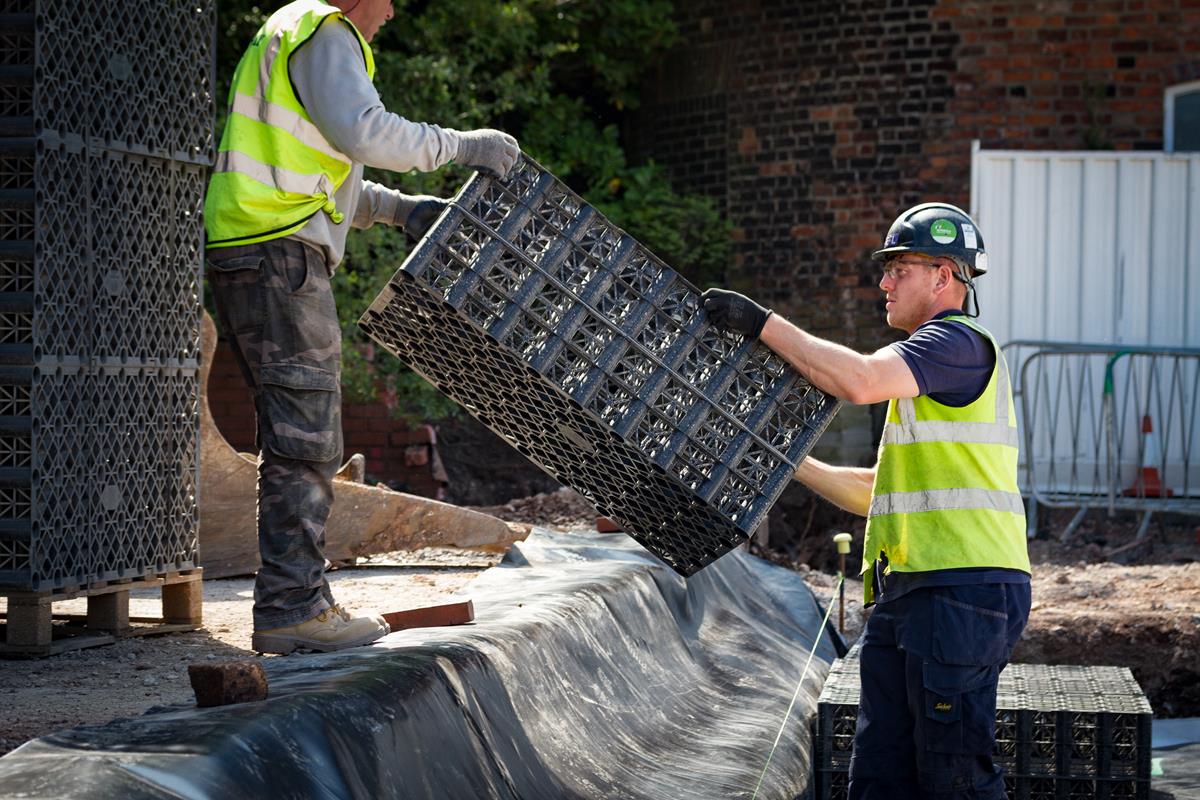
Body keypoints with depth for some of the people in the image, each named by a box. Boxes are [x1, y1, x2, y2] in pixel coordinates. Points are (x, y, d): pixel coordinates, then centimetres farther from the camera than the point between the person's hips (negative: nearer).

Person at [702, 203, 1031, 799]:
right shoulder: (927, 365, 27)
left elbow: (859, 380, -24)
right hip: (904, 594, 10)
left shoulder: (960, 342, -6)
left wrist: (762, 323, -16)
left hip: (962, 592, -10)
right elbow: (880, 493, 30)